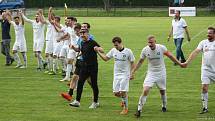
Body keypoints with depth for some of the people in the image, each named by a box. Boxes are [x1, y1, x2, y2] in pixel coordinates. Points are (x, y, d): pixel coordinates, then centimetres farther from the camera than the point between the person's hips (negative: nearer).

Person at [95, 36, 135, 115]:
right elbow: (105, 58, 11)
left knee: (123, 92, -10)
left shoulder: (128, 51, -9)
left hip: (125, 75, -4)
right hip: (116, 75, 4)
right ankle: (124, 98, 33)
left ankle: (126, 108, 7)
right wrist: (98, 52, 2)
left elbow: (132, 63, -1)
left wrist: (130, 72, -11)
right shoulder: (113, 50, 2)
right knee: (116, 93, 1)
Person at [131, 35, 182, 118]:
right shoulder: (145, 50, -11)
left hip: (161, 73, 0)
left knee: (162, 91, 12)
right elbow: (140, 62, 4)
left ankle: (164, 106, 38)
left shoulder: (161, 48, -15)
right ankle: (139, 110, -11)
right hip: (151, 73, 0)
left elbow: (170, 56, 0)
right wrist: (133, 71, 3)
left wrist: (179, 64, 7)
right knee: (145, 91, -15)